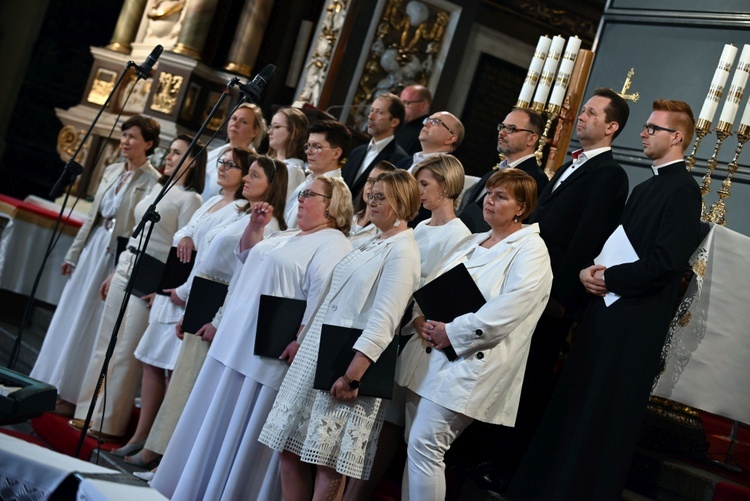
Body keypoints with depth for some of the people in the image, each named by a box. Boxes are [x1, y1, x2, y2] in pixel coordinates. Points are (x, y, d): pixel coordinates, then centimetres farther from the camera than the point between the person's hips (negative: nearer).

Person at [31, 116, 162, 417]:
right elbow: (92, 217, 15)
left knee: (90, 324, 0)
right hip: (92, 248, 7)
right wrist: (73, 254, 15)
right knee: (68, 317, 12)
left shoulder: (153, 181, -13)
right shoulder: (112, 171, 9)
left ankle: (71, 395, 11)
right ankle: (50, 385, 24)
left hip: (118, 256, -7)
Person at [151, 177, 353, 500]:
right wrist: (254, 226, 14)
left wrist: (299, 341, -29)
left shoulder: (333, 245, -11)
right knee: (217, 420, 16)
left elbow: (321, 297, -22)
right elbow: (247, 255, 31)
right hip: (236, 340, 10)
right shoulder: (289, 237, 19)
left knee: (245, 428, -3)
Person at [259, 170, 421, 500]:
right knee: (290, 447, 8)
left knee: (329, 462, -4)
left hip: (348, 360, -9)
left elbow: (383, 320, -20)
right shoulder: (369, 244, 17)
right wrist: (302, 340, 21)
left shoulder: (402, 251, -11)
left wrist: (352, 373, -25)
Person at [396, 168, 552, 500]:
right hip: (428, 354, 8)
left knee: (424, 446, -11)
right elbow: (431, 285, 16)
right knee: (415, 446, 10)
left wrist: (450, 333, -17)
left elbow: (505, 311, -19)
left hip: (469, 364, -8)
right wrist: (421, 320, -3)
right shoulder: (472, 242, 18)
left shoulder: (530, 251, -8)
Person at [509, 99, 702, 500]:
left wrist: (609, 278, -14)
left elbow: (666, 261, -22)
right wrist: (588, 270, 0)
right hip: (606, 307, 9)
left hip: (634, 320, -9)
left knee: (607, 411, 3)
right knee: (576, 402, 15)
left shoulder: (683, 190, -13)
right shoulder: (645, 188, 16)